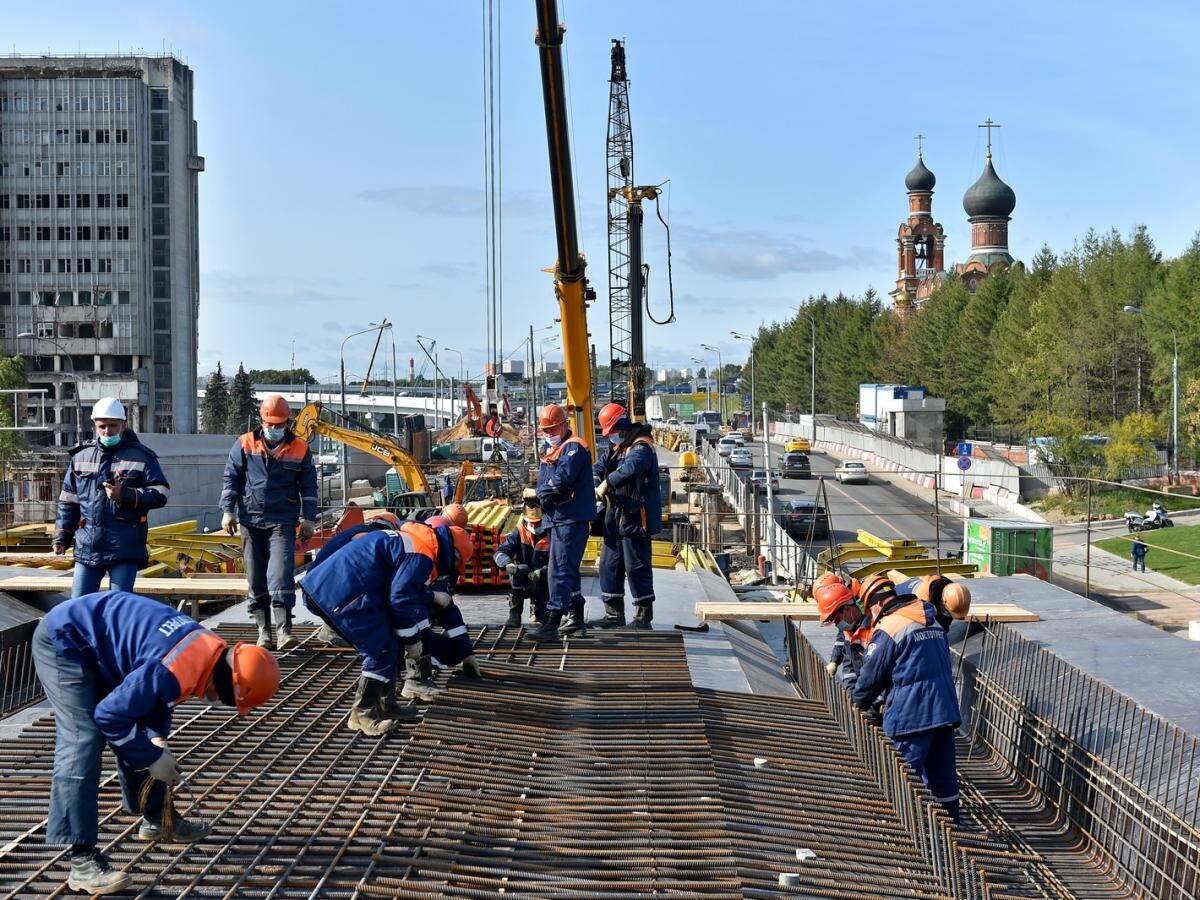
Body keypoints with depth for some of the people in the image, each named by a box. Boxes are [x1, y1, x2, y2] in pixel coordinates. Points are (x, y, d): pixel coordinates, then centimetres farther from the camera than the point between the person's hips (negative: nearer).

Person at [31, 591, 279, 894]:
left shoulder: (209, 648, -2)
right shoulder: (176, 671, -32)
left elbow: (152, 689, 13)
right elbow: (109, 715, -24)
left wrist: (157, 739, -2)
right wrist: (152, 757, -13)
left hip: (98, 641, 10)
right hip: (63, 642, -10)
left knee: (136, 737, 16)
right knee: (82, 744, -17)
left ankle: (156, 818, 33)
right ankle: (83, 861, -17)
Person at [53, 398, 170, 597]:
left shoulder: (141, 456, 1)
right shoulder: (81, 456, 12)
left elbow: (161, 494, -4)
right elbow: (68, 500, 18)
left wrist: (126, 496, -17)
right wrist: (61, 536, 13)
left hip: (125, 549, -4)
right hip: (87, 547, 4)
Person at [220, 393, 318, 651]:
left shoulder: (299, 449, 4)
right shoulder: (245, 445, 5)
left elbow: (309, 487, 9)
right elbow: (231, 478, 7)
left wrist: (308, 519, 3)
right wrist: (228, 510, -1)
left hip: (282, 522, -2)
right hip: (250, 521, 2)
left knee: (281, 576, -14)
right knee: (256, 580, 6)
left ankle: (284, 630, -16)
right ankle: (264, 631, 13)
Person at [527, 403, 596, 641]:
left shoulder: (574, 447, -9)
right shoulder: (551, 453, 21)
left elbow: (562, 478, -24)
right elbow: (541, 485, 14)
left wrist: (547, 491, -6)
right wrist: (545, 494, -8)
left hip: (573, 519, -10)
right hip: (559, 518, 10)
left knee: (561, 570, -15)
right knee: (568, 569, 17)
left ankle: (552, 623, -19)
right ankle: (576, 619, 27)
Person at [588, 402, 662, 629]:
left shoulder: (641, 447, -14)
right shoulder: (615, 449, 17)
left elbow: (631, 467, -35)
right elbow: (598, 467, 16)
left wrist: (607, 483, -27)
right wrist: (595, 481, -7)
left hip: (635, 519, -10)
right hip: (615, 519, 10)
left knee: (637, 568, -4)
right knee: (609, 565, 13)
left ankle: (643, 617, 5)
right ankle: (614, 614, 22)